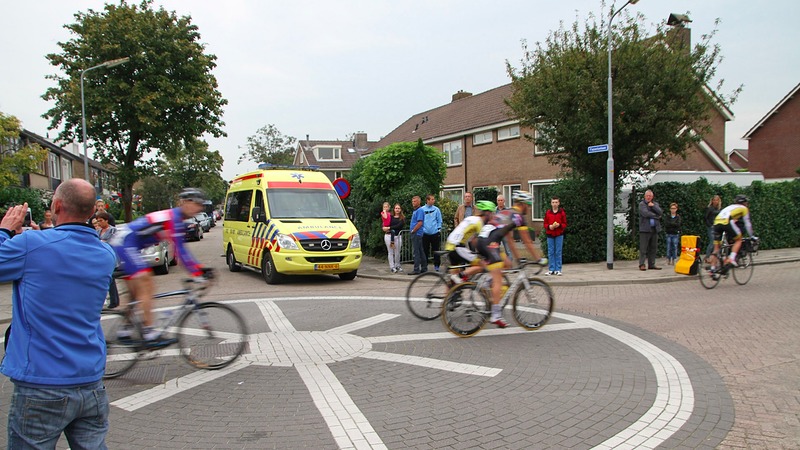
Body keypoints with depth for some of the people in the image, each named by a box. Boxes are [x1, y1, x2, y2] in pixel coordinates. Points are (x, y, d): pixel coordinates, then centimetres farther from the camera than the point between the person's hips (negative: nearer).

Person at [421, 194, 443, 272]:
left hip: (435, 233, 0)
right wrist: (422, 230, -3)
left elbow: (439, 221, 5)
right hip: (425, 233, 0)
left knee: (435, 250, 5)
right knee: (425, 250, 4)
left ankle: (436, 265, 15)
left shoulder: (436, 209, 2)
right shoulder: (422, 209, 0)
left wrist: (439, 229, -4)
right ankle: (424, 266, 12)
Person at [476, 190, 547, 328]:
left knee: (507, 264, 23)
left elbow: (509, 240, 33)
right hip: (490, 243, -9)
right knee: (498, 280, -6)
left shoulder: (505, 213, 27)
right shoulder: (518, 216, 2)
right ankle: (496, 315, -8)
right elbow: (528, 242, 4)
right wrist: (539, 259, 13)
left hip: (481, 241, 9)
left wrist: (518, 258, 37)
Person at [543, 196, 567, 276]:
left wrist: (559, 225, -16)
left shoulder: (562, 212, 3)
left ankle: (558, 270, 4)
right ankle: (551, 270, 9)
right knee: (550, 252, 3)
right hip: (550, 234, 2)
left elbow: (565, 224, 3)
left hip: (559, 235, -2)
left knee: (558, 252, -1)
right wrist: (549, 226, -12)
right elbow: (545, 224, 8)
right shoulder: (547, 212, 7)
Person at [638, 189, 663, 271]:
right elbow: (645, 213, -14)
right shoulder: (641, 204, 0)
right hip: (645, 229, -5)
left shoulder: (655, 204, 17)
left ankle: (651, 264, 13)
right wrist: (656, 216, -3)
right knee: (643, 248, -6)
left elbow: (659, 212, 1)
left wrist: (653, 206, -9)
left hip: (654, 229, 5)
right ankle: (642, 264, -3)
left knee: (653, 248, 7)